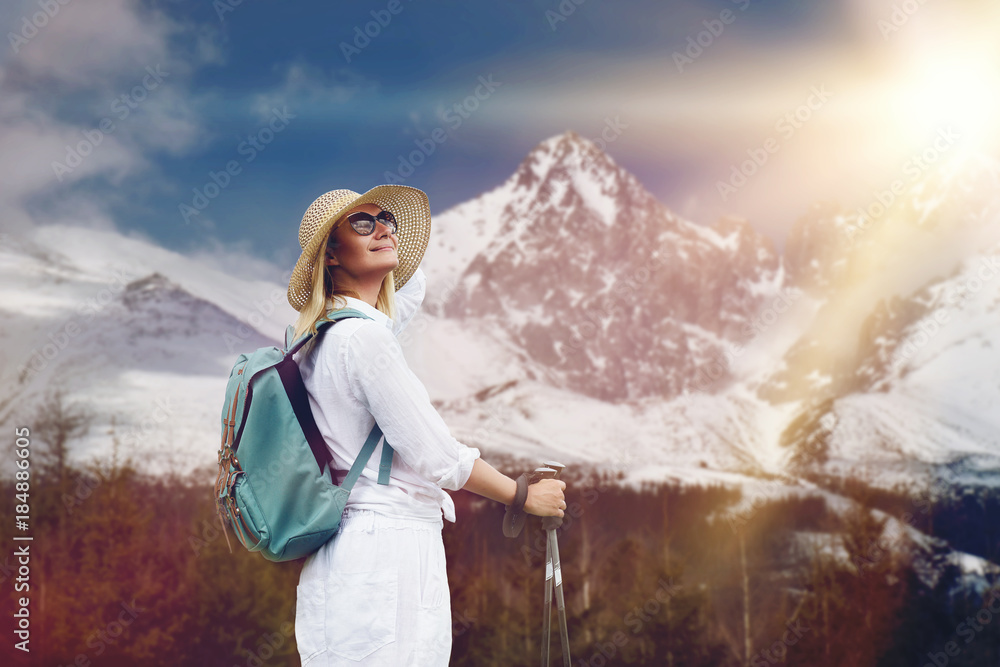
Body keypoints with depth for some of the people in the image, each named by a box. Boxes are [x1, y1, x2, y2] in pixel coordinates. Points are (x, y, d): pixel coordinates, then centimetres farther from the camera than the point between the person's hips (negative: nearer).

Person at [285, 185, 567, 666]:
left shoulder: (334, 334, 15)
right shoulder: (363, 337, -13)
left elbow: (410, 287, 37)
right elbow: (437, 458, -11)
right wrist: (526, 496, 2)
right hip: (384, 559, -10)